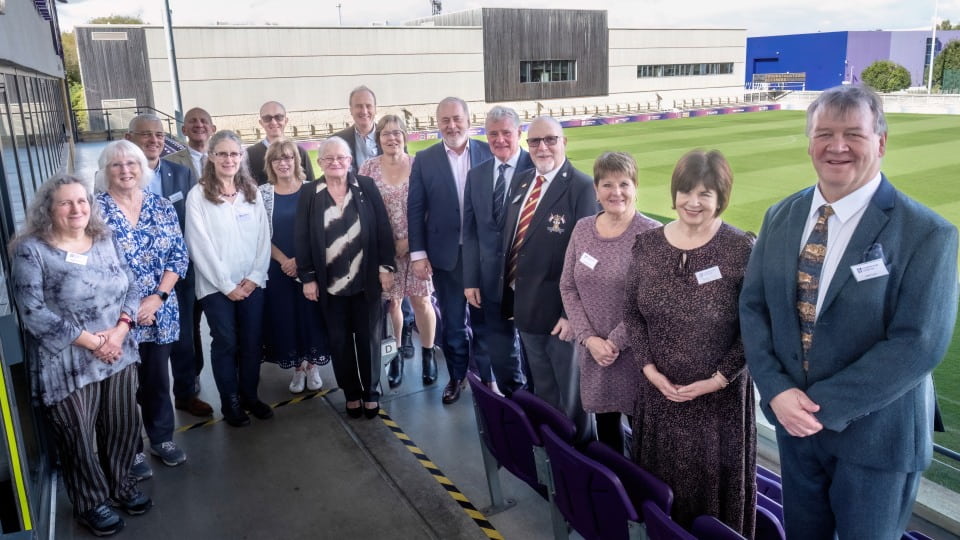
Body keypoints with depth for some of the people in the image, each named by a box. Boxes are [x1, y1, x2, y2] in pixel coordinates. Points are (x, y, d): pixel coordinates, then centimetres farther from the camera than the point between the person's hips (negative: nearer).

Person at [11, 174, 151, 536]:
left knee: (123, 425, 15)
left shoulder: (105, 241, 5)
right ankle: (91, 503, 31)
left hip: (119, 355, 5)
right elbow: (33, 313, -16)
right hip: (67, 366, -5)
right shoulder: (31, 250, -11)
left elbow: (131, 287, 5)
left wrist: (120, 330, -12)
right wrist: (90, 341, -17)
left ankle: (121, 484, 40)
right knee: (79, 437, 10)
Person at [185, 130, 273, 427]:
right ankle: (230, 403, 21)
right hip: (216, 286, -3)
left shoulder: (252, 192, 7)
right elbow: (200, 245, -9)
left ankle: (250, 395, 26)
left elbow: (263, 236, 3)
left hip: (252, 283, 3)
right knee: (226, 344, 7)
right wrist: (226, 284, -11)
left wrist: (255, 277, -7)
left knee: (252, 342, 9)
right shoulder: (198, 195, -5)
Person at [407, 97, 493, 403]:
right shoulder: (425, 160, -1)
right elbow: (415, 210, 0)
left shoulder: (489, 153, -2)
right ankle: (457, 375, 30)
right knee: (452, 321, 12)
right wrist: (418, 254, -5)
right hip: (446, 254, 1)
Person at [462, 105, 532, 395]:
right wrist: (471, 280, 1)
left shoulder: (536, 168, -8)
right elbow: (470, 231, 6)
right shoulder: (476, 175, 7)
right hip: (491, 281, 4)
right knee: (498, 352, 12)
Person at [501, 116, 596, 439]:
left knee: (571, 390, 14)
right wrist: (510, 294, 7)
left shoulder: (581, 187, -16)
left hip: (559, 308, -6)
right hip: (524, 304, 7)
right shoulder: (520, 182, 7)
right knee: (542, 390, 24)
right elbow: (509, 239, 9)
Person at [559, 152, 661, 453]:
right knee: (604, 426, 16)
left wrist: (615, 342, -13)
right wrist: (588, 338, -6)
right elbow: (568, 287, 4)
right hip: (592, 352, 5)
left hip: (635, 354, -4)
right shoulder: (582, 229, 4)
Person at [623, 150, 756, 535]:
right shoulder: (647, 245, -1)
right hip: (660, 390, 3)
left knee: (714, 484, 14)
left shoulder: (742, 250, -11)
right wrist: (649, 368, -6)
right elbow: (631, 313, 4)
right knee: (660, 483, 18)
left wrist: (718, 378, -14)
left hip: (720, 396, -3)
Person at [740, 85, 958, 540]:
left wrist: (823, 404, -22)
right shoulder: (780, 217, 0)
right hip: (793, 418, 4)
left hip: (875, 435, -4)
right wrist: (777, 390, -14)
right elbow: (753, 307, 0)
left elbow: (919, 344, -21)